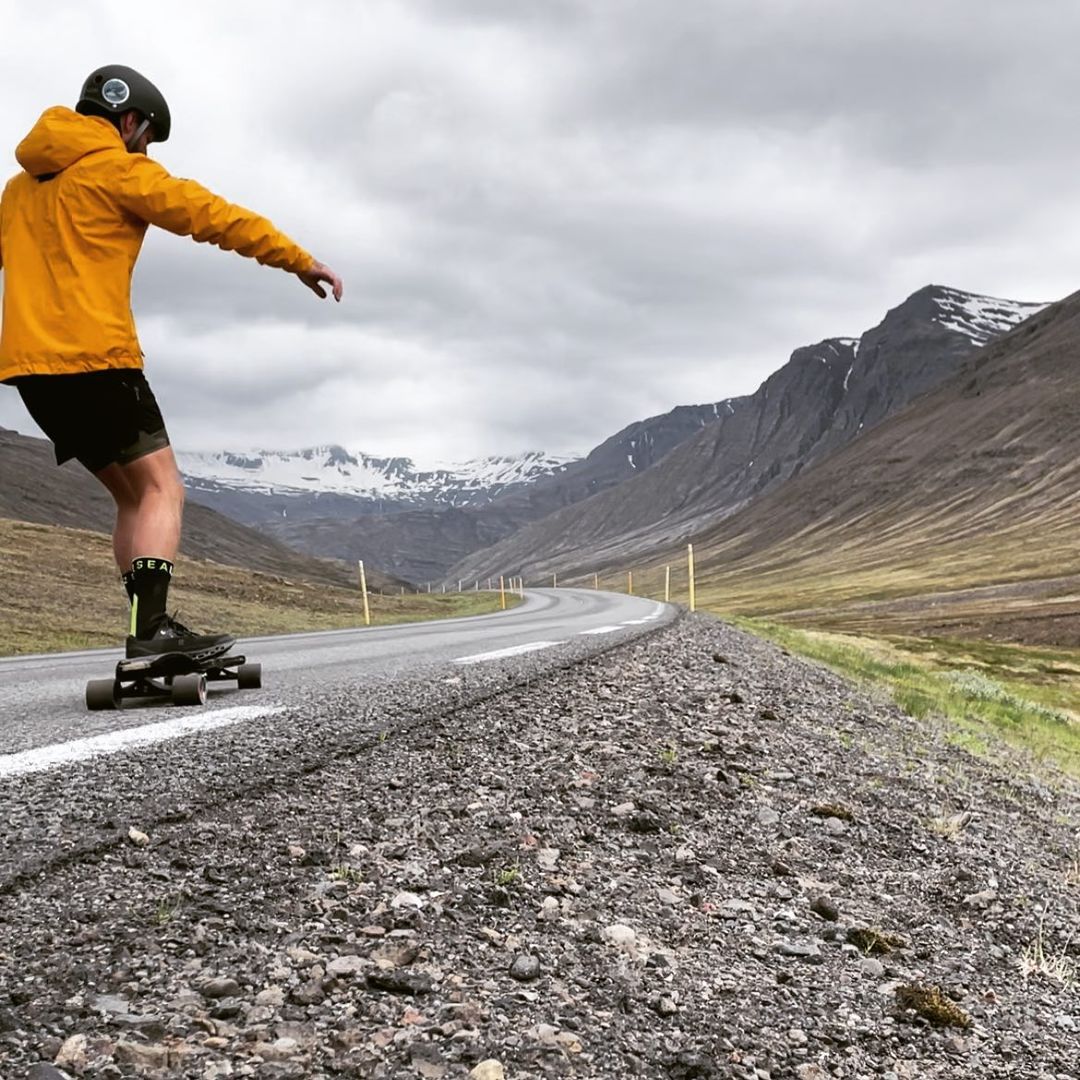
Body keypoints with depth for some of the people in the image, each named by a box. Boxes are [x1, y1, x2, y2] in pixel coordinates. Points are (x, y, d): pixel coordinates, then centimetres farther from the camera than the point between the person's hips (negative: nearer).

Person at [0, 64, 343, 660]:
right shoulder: (116, 169, -1)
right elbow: (215, 217, -5)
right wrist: (300, 261, -3)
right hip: (95, 358, -8)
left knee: (132, 495, 13)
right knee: (161, 487, -8)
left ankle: (151, 633, 7)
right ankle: (152, 628, -22)